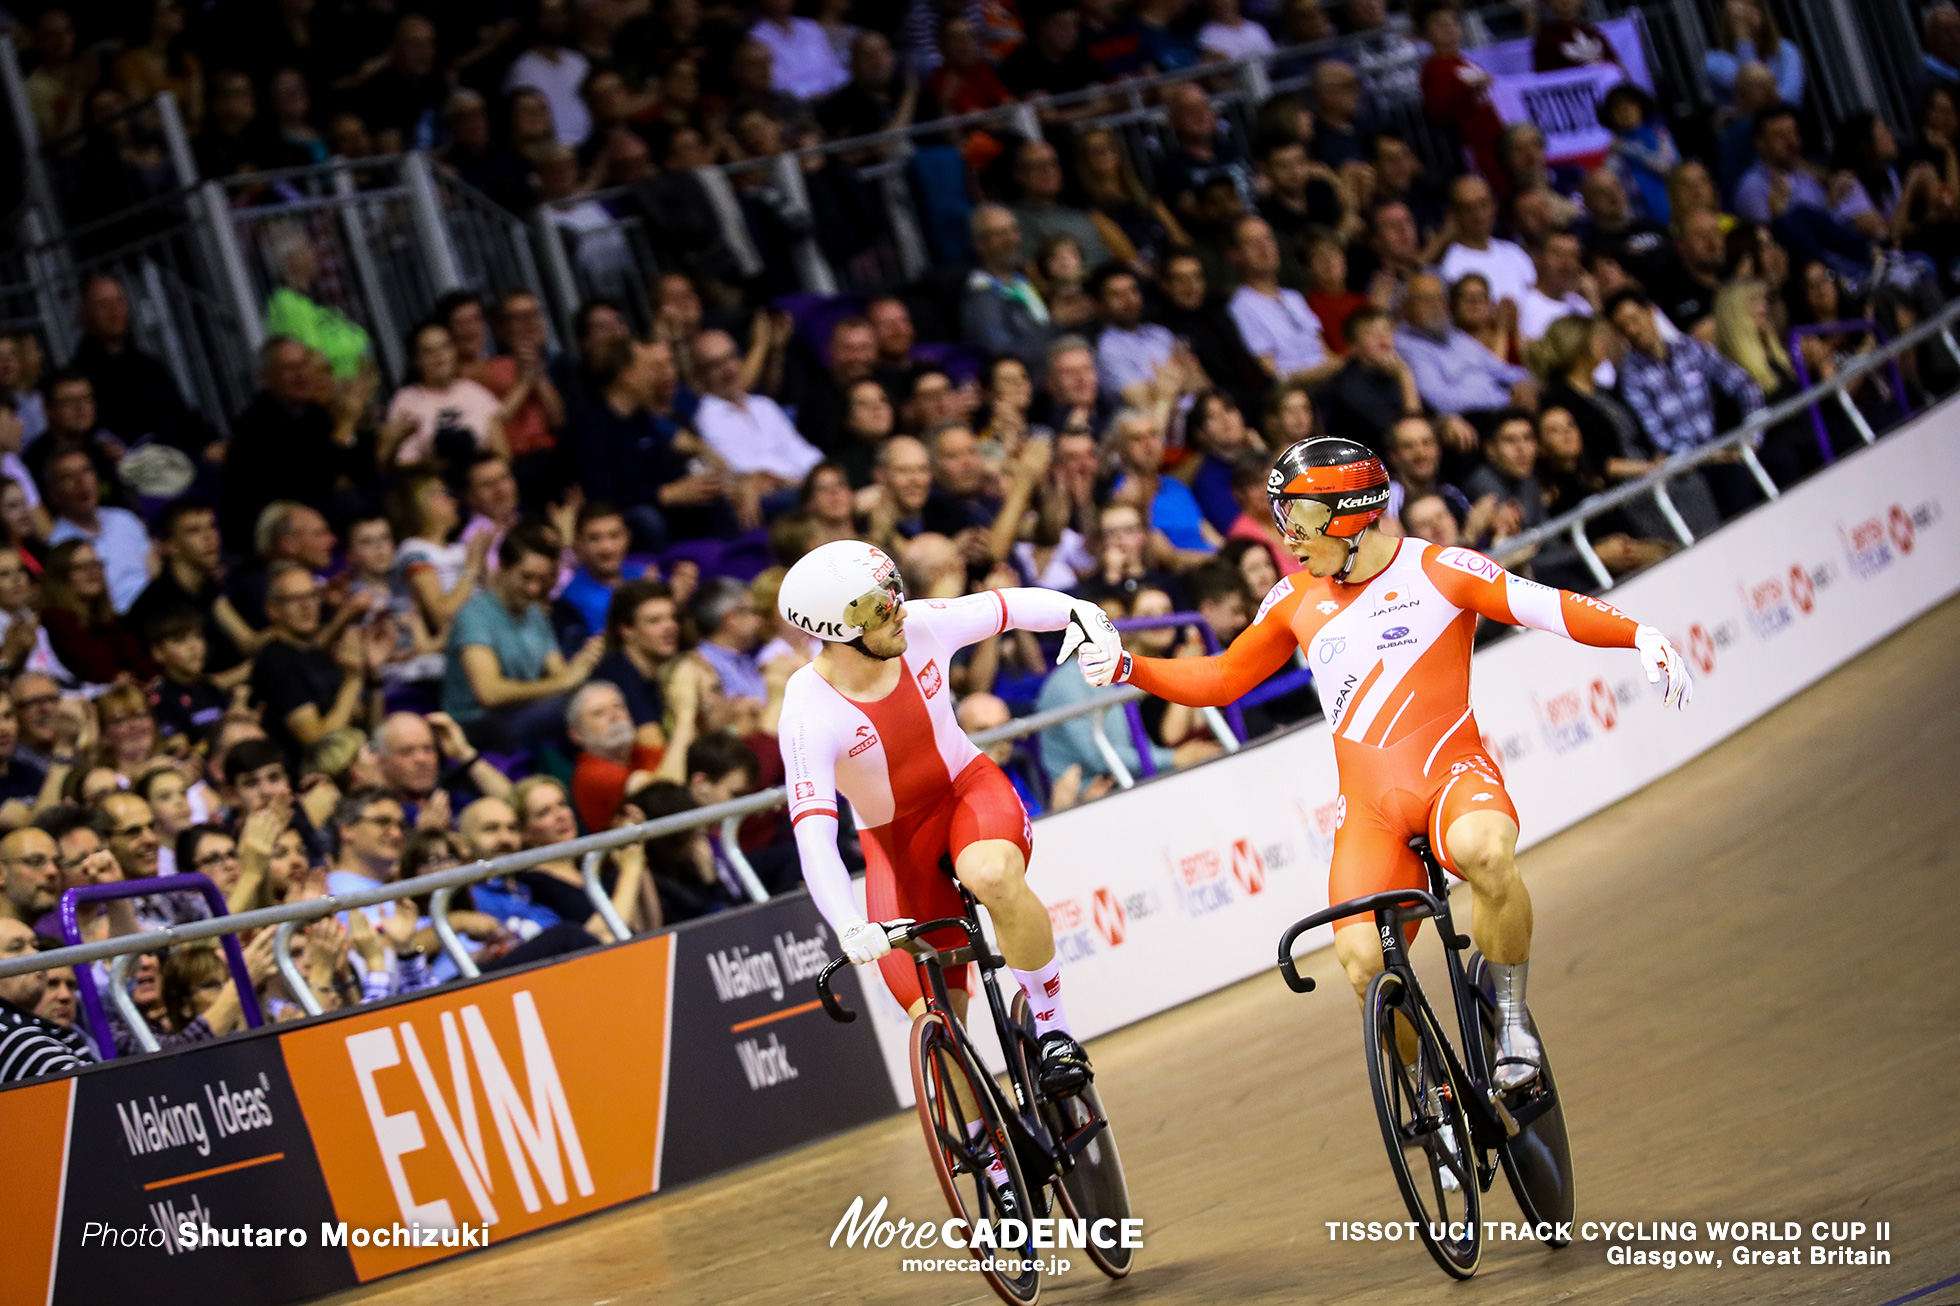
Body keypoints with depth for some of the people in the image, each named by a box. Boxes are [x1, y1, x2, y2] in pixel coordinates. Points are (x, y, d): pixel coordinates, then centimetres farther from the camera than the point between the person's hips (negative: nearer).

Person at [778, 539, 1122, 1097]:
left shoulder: (921, 627, -19)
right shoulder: (810, 713, -28)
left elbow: (1010, 606, -3)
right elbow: (813, 836, -35)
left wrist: (1080, 611, -23)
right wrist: (849, 926, -49)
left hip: (970, 787, 1)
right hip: (894, 838, -1)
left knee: (995, 878, -37)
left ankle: (1052, 1027, -18)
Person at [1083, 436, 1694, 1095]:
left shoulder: (1437, 570, -4)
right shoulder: (1296, 600, 10)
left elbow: (1552, 608, -12)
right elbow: (1222, 679, 19)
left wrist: (1641, 635, -27)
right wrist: (1126, 669, 6)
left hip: (1453, 770, -3)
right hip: (1370, 804, 3)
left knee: (1486, 853, -39)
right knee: (1366, 966, -18)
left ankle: (1511, 1016, -15)